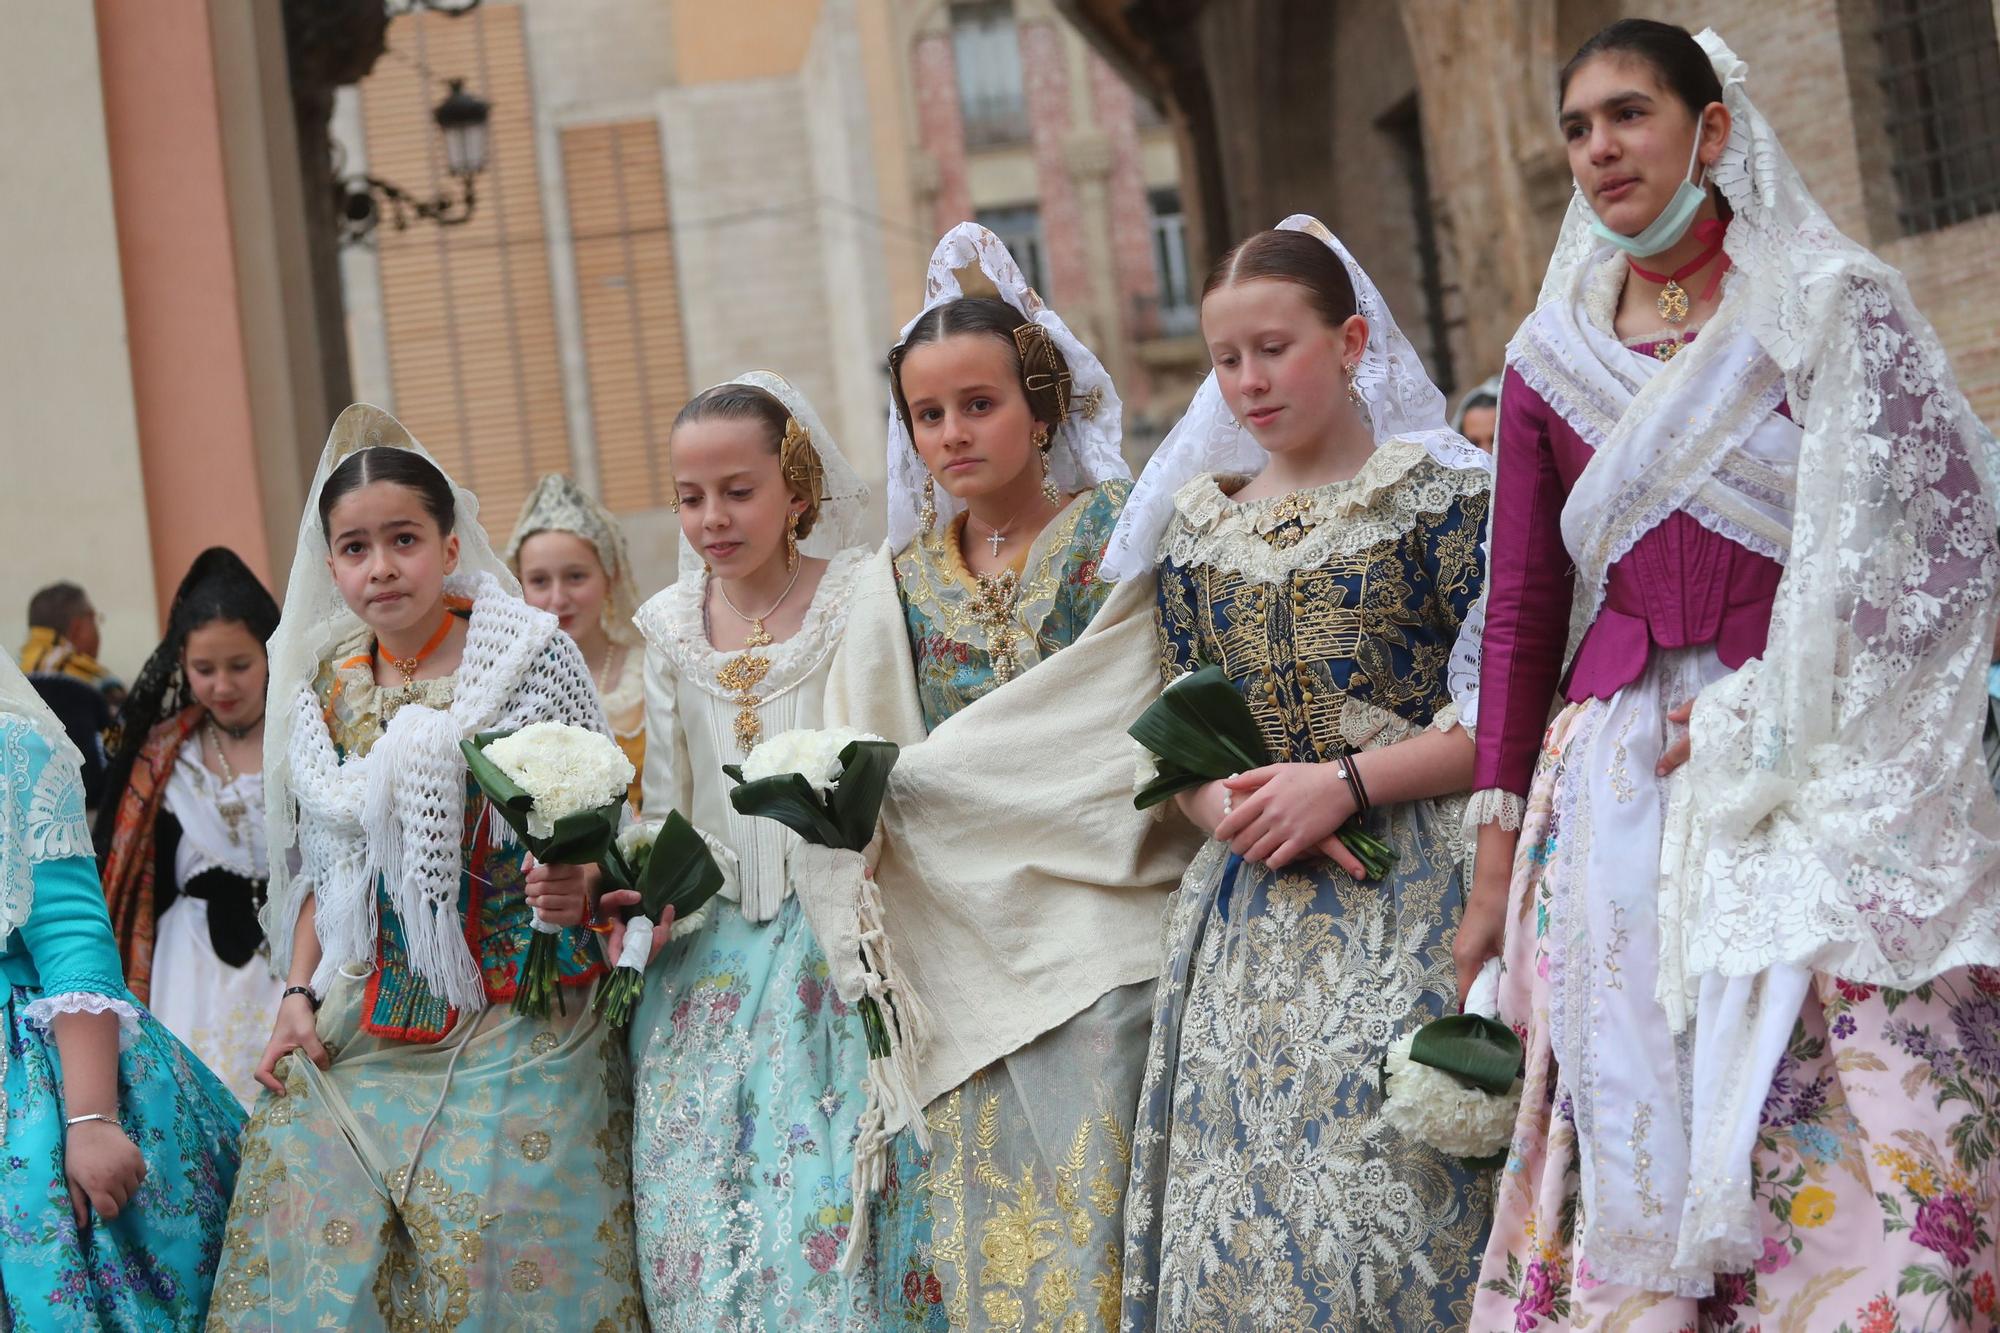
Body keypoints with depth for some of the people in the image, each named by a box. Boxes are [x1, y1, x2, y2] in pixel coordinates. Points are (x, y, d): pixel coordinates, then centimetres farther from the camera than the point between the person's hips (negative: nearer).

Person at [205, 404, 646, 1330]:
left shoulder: (530, 656, -5)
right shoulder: (327, 683, 8)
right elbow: (322, 861, 15)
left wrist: (577, 889, -22)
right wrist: (298, 994, 6)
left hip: (513, 1033, -4)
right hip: (361, 1030, 4)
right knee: (326, 1258, 1)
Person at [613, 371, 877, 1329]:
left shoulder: (857, 600, -4)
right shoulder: (672, 625, 9)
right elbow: (668, 809, 12)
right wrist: (629, 879, -6)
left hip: (835, 935, -4)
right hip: (711, 952, 4)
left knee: (824, 1205, -10)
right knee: (698, 1213, 1)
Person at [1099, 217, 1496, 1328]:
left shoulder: (1439, 491, 0)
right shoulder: (1196, 523, 13)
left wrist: (1343, 786, -15)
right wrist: (1236, 813, -8)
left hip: (1406, 898, -4)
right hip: (1249, 914, 4)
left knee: (1385, 1188, -11)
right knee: (1241, 1206, 1)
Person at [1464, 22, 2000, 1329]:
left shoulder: (1837, 306, 1)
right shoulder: (1553, 359, 11)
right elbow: (1521, 615, 11)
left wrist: (1759, 713, -10)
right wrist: (1496, 856, 6)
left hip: (1823, 775, -3)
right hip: (1618, 772, 3)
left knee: (1856, 1131, -10)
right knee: (1626, 1129, 0)